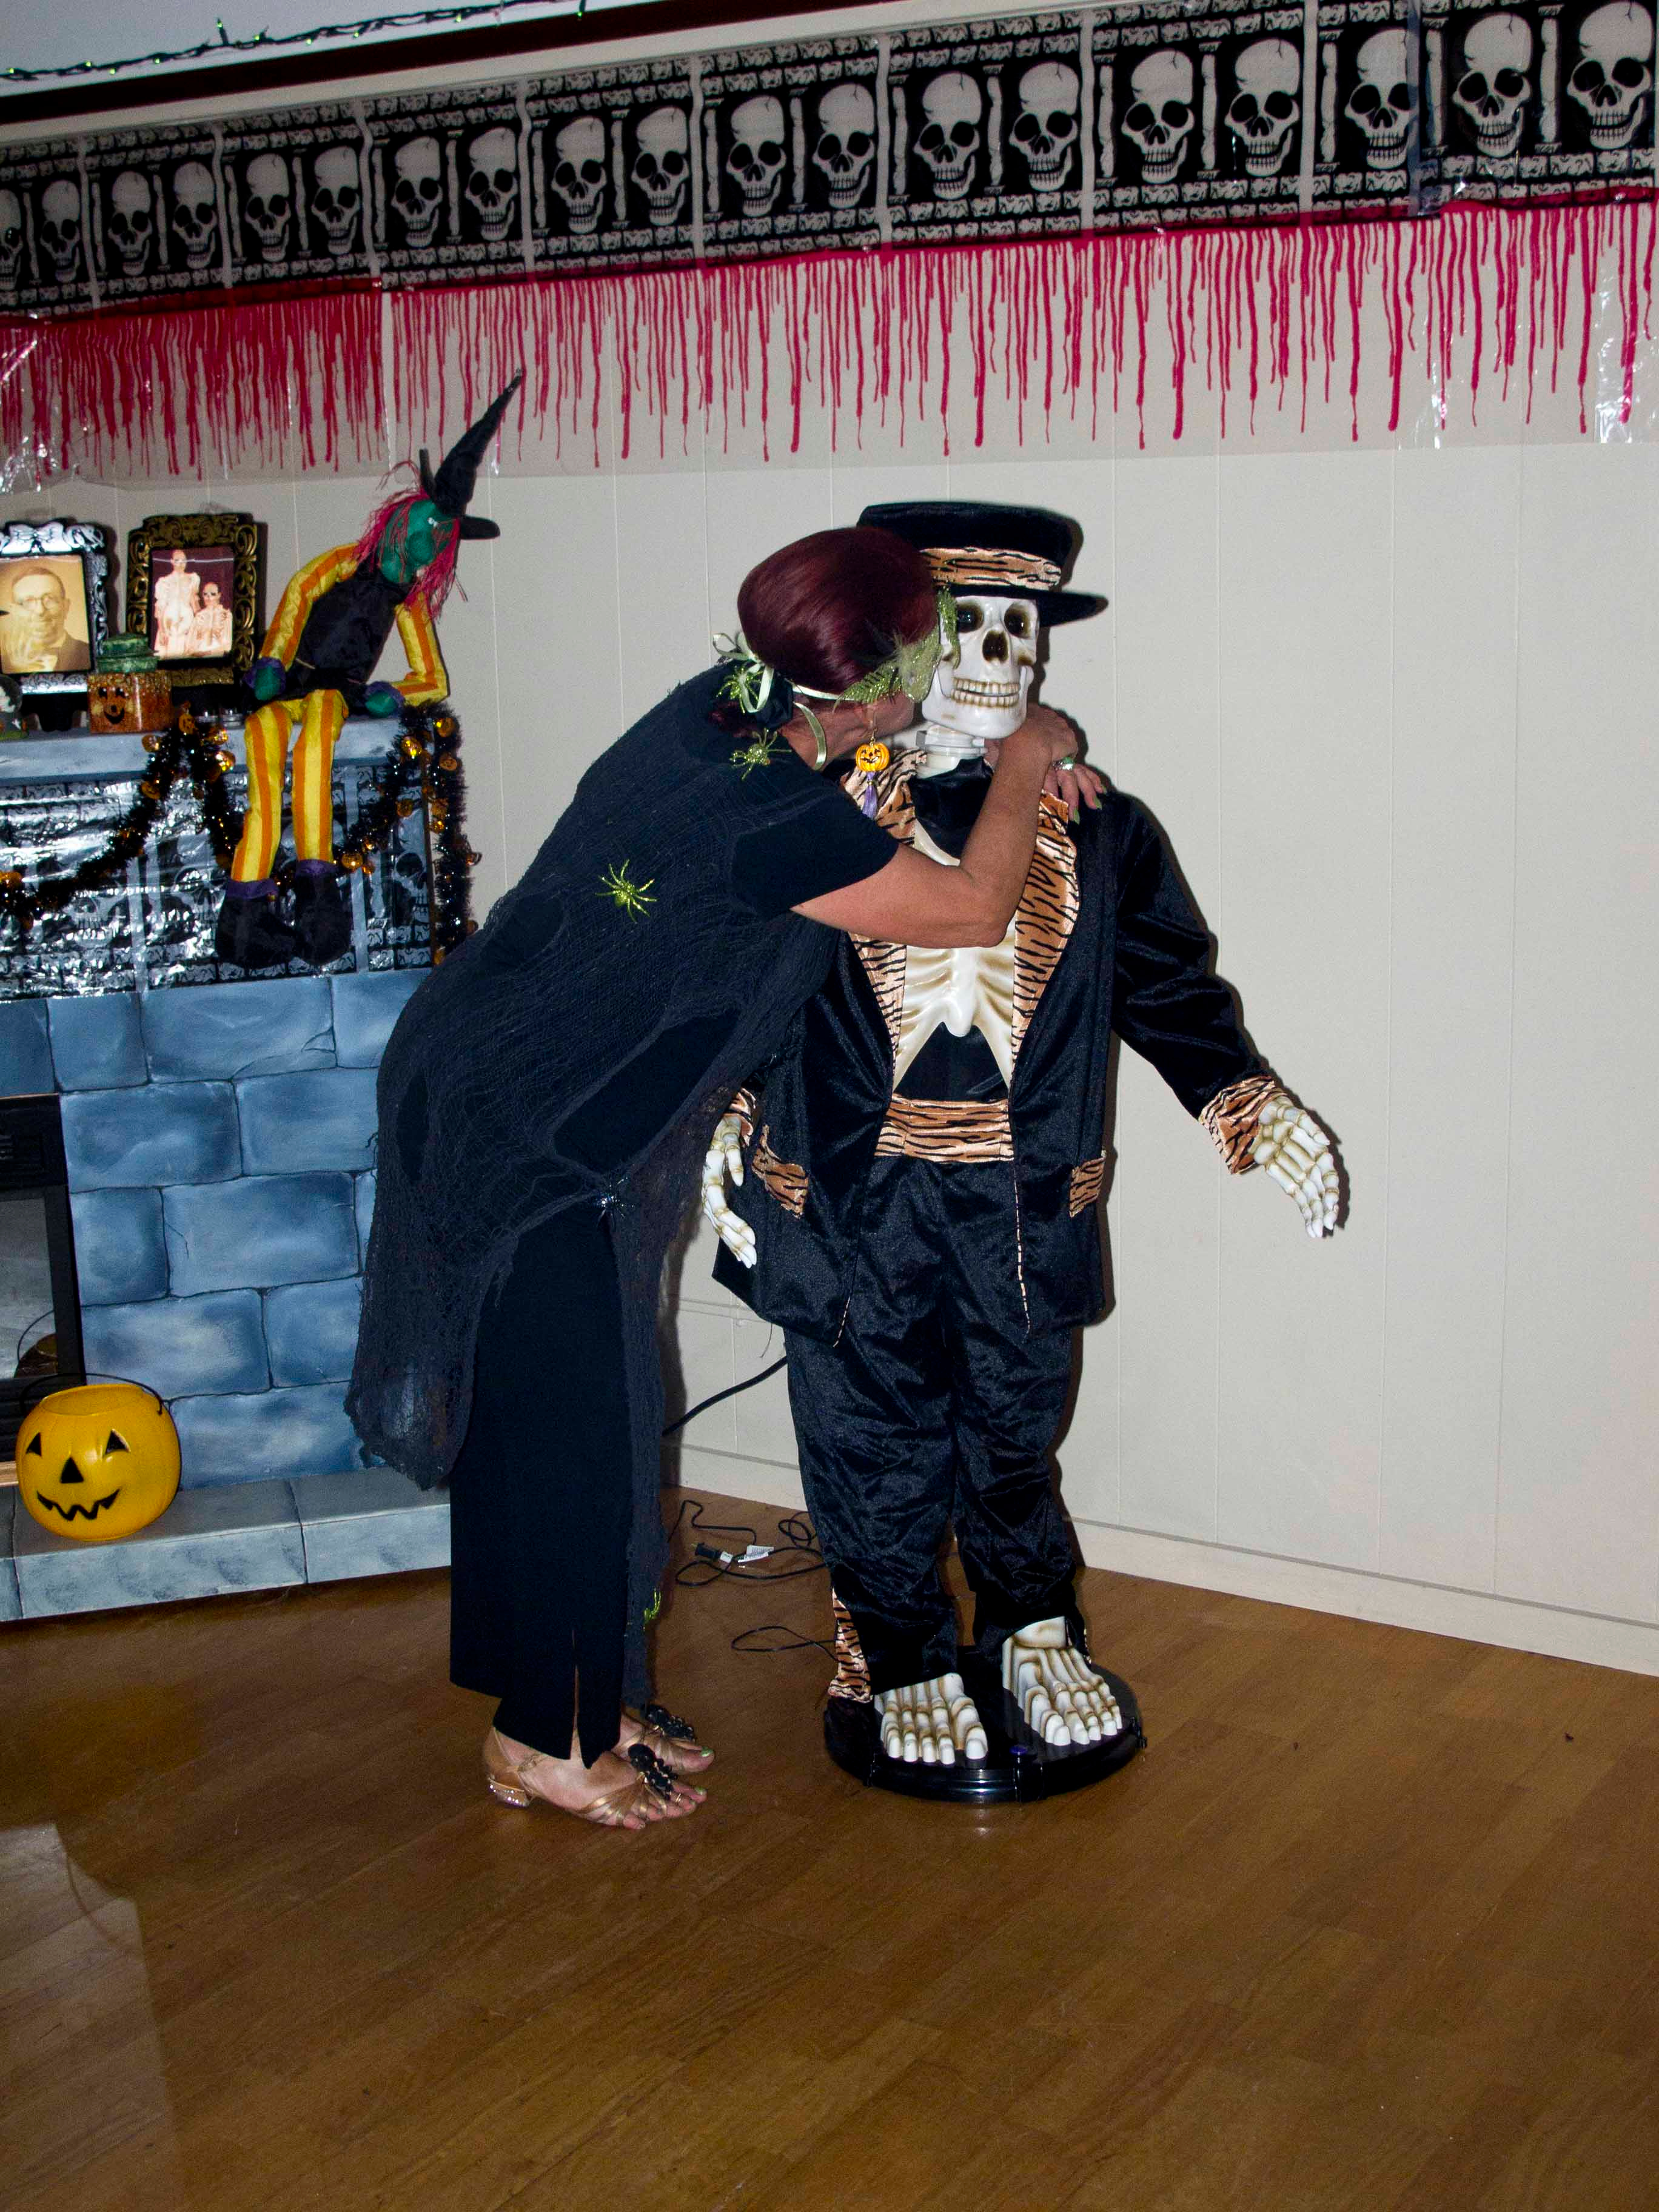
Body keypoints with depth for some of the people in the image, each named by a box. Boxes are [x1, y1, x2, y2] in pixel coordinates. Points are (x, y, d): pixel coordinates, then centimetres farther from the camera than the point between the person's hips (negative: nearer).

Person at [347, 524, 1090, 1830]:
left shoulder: (727, 706, -4)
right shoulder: (774, 821, -29)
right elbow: (975, 911, -14)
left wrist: (1012, 778, 12)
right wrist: (1021, 776, 2)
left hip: (500, 1103, 9)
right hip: (527, 1145, -9)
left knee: (577, 1416, 17)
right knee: (569, 1428, 3)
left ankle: (590, 1698, 32)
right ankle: (546, 1744, 19)